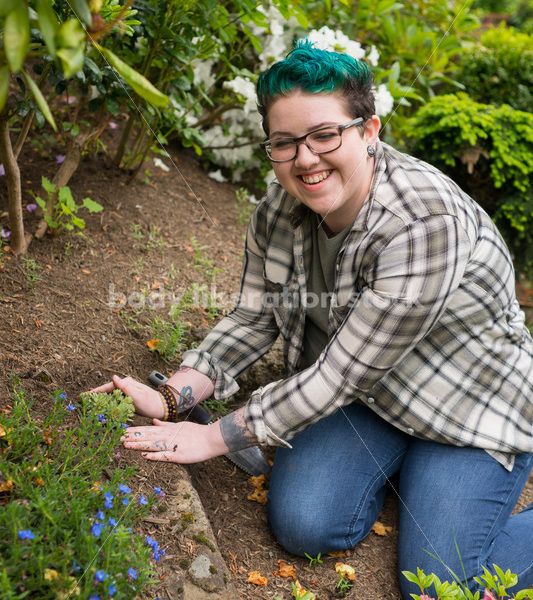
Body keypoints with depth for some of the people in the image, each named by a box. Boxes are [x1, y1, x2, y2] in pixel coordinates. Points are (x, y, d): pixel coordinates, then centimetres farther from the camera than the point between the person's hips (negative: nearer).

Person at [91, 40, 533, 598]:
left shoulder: (425, 222, -34)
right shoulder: (279, 210, -11)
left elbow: (338, 376, -31)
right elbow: (252, 319, -1)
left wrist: (214, 437, -25)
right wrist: (170, 399, -15)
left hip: (470, 407, -5)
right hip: (365, 392, 5)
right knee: (303, 524, -12)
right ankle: (391, 460, 16)